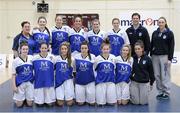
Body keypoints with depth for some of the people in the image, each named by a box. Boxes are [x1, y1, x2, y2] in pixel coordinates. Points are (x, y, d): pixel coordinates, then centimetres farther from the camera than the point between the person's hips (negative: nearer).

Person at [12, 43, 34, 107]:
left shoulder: (31, 58, 0)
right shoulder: (16, 61, -5)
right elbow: (14, 74, -2)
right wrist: (14, 86, -7)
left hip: (30, 82, 2)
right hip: (20, 83, -1)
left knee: (30, 104, 6)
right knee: (19, 104, 3)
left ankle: (26, 98, 37)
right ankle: (22, 99, 34)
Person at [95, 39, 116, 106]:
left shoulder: (113, 57, 1)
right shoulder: (97, 58, -4)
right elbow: (94, 69, 7)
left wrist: (113, 76, 12)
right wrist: (97, 77, 7)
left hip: (111, 81, 2)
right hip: (100, 82, -2)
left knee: (112, 102, 2)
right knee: (101, 103, 0)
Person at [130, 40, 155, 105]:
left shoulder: (147, 59, -6)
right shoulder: (133, 58, -4)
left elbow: (151, 71, 2)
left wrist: (151, 83, 5)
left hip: (144, 83, 0)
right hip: (134, 82, 1)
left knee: (143, 102, 3)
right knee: (135, 102, 3)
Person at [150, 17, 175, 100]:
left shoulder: (169, 33, -1)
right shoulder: (155, 33, 9)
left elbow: (171, 47, -4)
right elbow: (152, 45, 11)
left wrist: (170, 58, -10)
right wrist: (151, 55, 7)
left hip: (164, 56, -4)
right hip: (155, 56, 4)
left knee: (165, 75, -1)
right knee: (157, 75, 7)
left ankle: (166, 93, 9)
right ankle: (160, 92, 18)